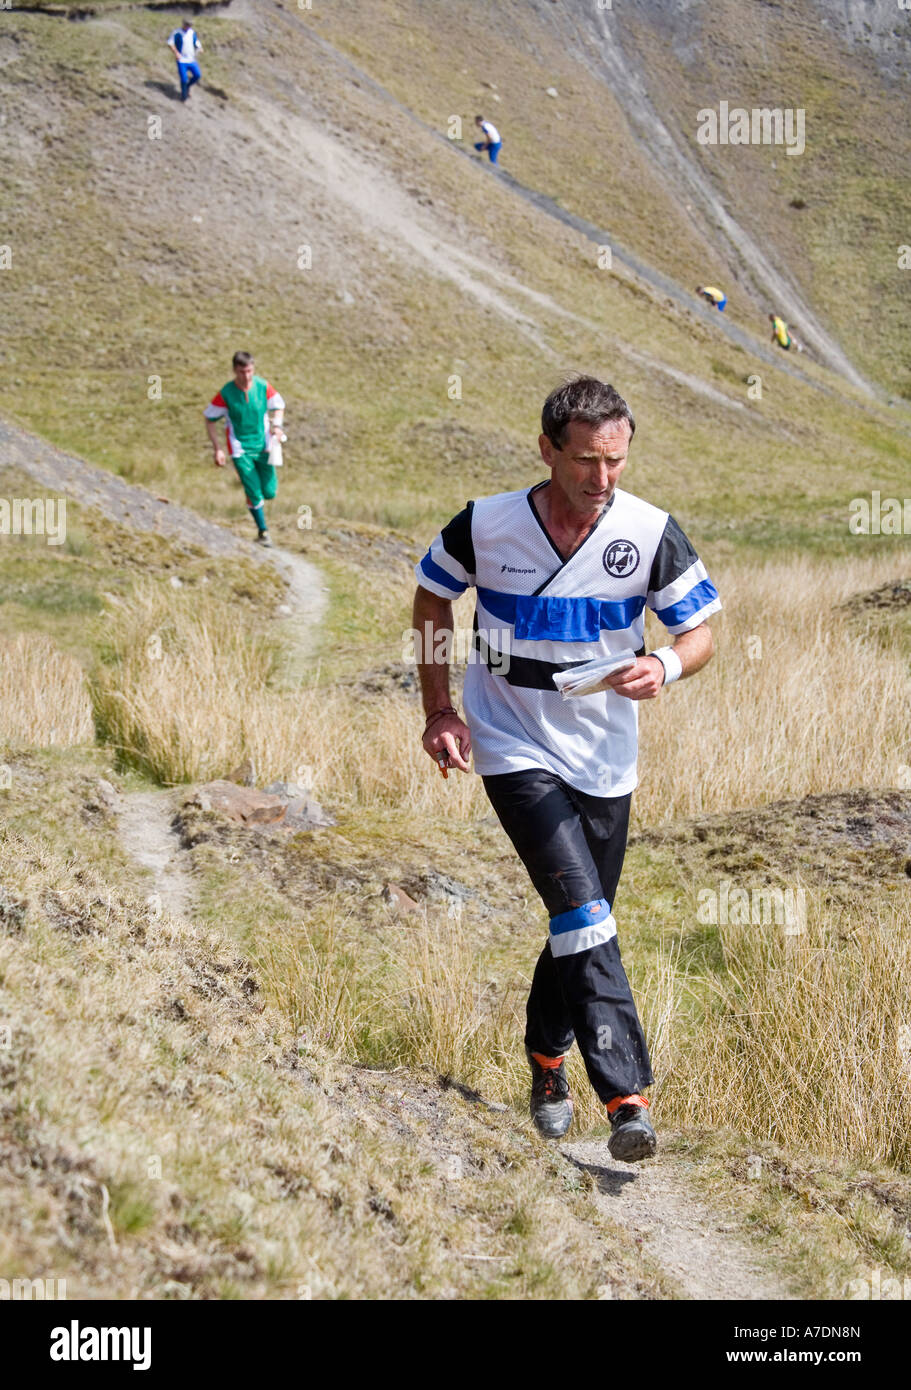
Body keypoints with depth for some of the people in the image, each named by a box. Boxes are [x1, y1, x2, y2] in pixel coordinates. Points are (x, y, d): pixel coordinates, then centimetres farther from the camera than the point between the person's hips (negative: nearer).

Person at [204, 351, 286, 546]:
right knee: (254, 493, -6)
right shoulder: (225, 394, -16)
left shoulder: (263, 386, -9)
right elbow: (210, 419, -4)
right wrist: (217, 449, -9)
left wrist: (276, 425, -12)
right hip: (240, 449, -3)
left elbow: (278, 407, 8)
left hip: (263, 446, 3)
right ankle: (262, 531, 14)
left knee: (269, 492, 1)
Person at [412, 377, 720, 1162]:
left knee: (581, 924, 13)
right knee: (583, 916, -18)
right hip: (514, 750, -3)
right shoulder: (484, 525, -12)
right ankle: (626, 1098, -20)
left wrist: (665, 667, -26)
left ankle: (547, 1059, 38)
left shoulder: (651, 532, -11)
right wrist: (439, 710, 1)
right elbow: (432, 598, 6)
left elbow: (701, 631, -2)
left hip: (605, 758, 3)